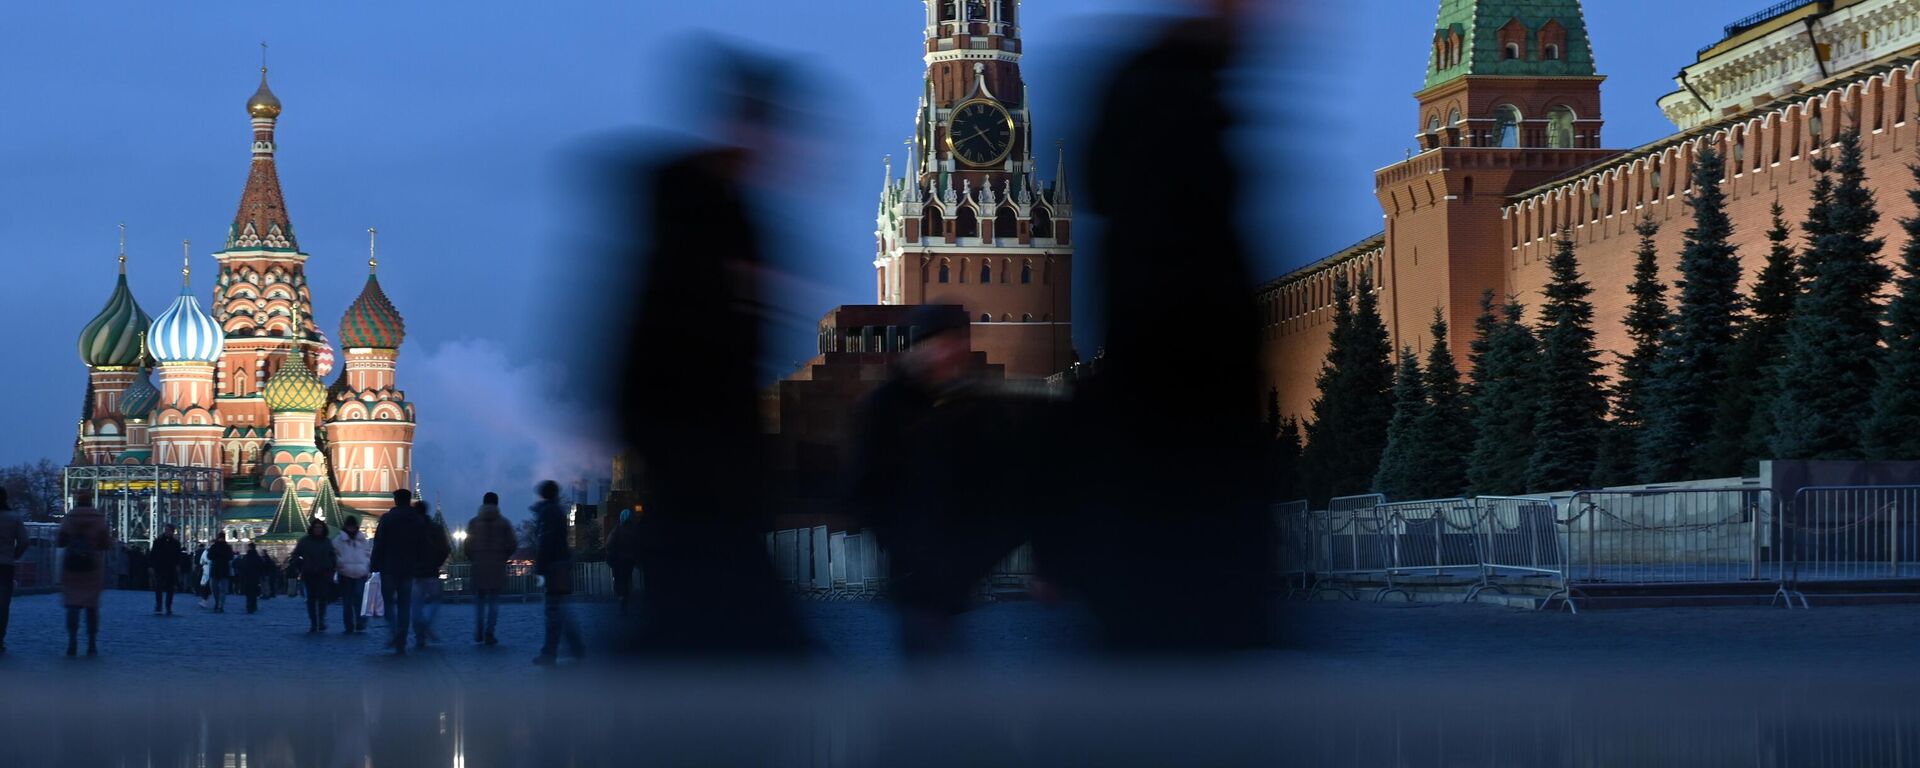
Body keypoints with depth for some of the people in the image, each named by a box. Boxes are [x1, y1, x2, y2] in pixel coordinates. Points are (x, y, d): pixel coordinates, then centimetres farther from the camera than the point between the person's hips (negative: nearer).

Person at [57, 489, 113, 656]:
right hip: (93, 567, 1)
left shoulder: (69, 518, -1)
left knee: (73, 604, 1)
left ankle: (72, 642, -14)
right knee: (92, 605, 7)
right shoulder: (99, 519, 0)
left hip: (71, 566, 0)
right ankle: (92, 644, 3)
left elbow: (59, 542, -3)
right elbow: (108, 544, -3)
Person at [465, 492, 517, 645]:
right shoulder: (504, 523, -1)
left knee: (479, 600, 12)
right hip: (497, 566, 0)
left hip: (478, 565, 0)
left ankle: (479, 633, 3)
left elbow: (468, 546, -3)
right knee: (493, 601, 4)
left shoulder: (474, 522, -1)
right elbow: (512, 545, -3)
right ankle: (489, 633, -3)